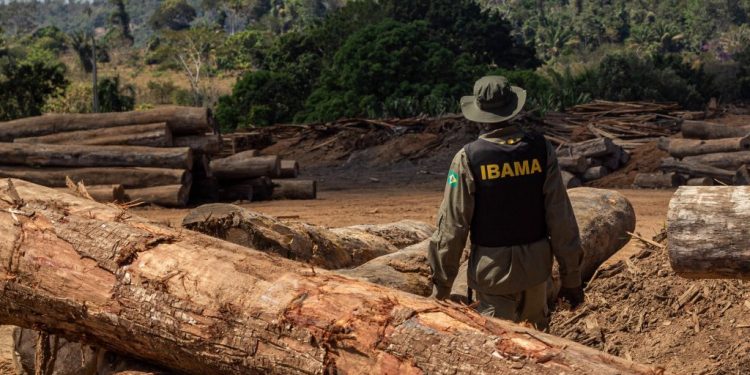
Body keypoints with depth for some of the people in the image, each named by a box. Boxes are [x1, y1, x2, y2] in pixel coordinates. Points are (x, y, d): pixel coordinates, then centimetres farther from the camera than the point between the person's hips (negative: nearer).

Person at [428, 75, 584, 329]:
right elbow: (561, 218, -5)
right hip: (536, 267, 3)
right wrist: (572, 277, 4)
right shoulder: (541, 149, -6)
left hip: (493, 271, -3)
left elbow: (452, 227, -11)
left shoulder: (468, 158, -13)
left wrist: (441, 286, -1)